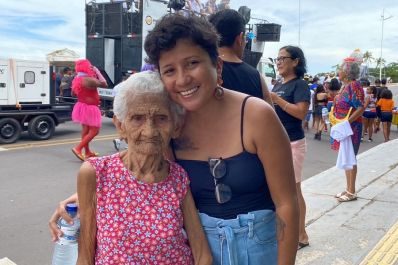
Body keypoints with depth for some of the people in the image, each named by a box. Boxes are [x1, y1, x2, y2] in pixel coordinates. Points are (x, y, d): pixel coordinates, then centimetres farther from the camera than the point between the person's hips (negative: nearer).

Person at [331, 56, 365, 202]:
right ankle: (348, 189, 22)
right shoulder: (345, 85, 12)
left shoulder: (354, 85, -15)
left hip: (351, 126, -9)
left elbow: (361, 108, -21)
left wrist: (346, 122, -24)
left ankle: (351, 192, 7)